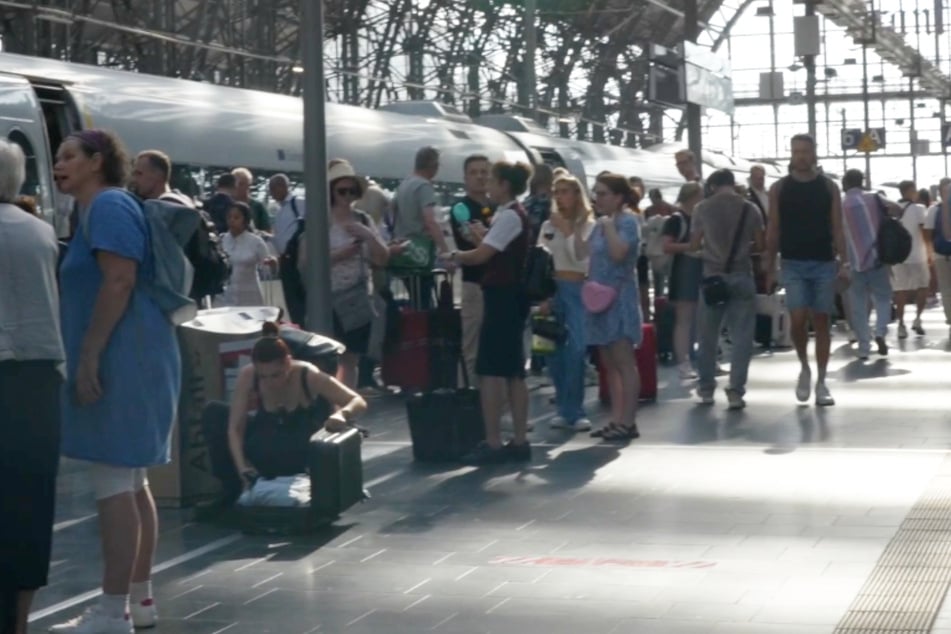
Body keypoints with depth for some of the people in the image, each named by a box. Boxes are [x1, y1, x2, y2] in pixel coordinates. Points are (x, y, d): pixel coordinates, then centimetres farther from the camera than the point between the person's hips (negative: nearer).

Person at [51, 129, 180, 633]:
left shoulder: (108, 206, -11)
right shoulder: (100, 209, 21)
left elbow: (119, 282, -21)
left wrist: (88, 356, -24)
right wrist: (87, 355, 22)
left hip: (118, 358, -11)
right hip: (127, 358, 11)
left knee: (112, 482, -9)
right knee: (130, 481, 13)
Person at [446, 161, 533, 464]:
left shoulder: (509, 216, -15)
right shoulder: (513, 215, 16)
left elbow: (481, 255, -16)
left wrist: (455, 255, 0)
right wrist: (483, 234, 9)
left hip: (503, 298, -10)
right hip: (508, 297, 10)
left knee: (490, 370, -8)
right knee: (512, 371, 11)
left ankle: (493, 444, -8)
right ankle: (519, 442, 14)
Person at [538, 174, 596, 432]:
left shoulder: (589, 226, 2)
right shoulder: (547, 226, 11)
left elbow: (582, 260, -9)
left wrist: (568, 231, -11)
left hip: (577, 290, -4)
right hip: (552, 290, 4)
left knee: (576, 350, -14)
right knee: (555, 350, 5)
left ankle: (572, 411, -8)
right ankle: (565, 409, 16)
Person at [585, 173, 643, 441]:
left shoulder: (627, 221, -10)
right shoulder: (601, 222, 15)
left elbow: (618, 252, -25)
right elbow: (586, 254, 17)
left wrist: (609, 225, -18)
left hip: (619, 298, -9)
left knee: (624, 361, -8)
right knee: (609, 364, 10)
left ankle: (628, 422, -8)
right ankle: (616, 419, 14)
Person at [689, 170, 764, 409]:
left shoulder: (702, 208, -1)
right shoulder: (750, 208, 1)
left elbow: (694, 245, 2)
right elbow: (760, 245, 2)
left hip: (712, 275, 0)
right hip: (741, 275, 0)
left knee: (708, 335, 12)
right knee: (741, 336, 2)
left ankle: (706, 389, 18)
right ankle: (735, 391, -5)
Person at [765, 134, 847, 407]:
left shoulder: (829, 187, 4)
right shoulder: (779, 188, 3)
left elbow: (837, 228, 2)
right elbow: (773, 229, 4)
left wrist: (844, 263, -6)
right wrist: (769, 266, -1)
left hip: (824, 263, 1)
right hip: (793, 264, -1)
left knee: (822, 321, 3)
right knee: (798, 319, -12)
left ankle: (821, 382, 9)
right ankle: (804, 368, 13)